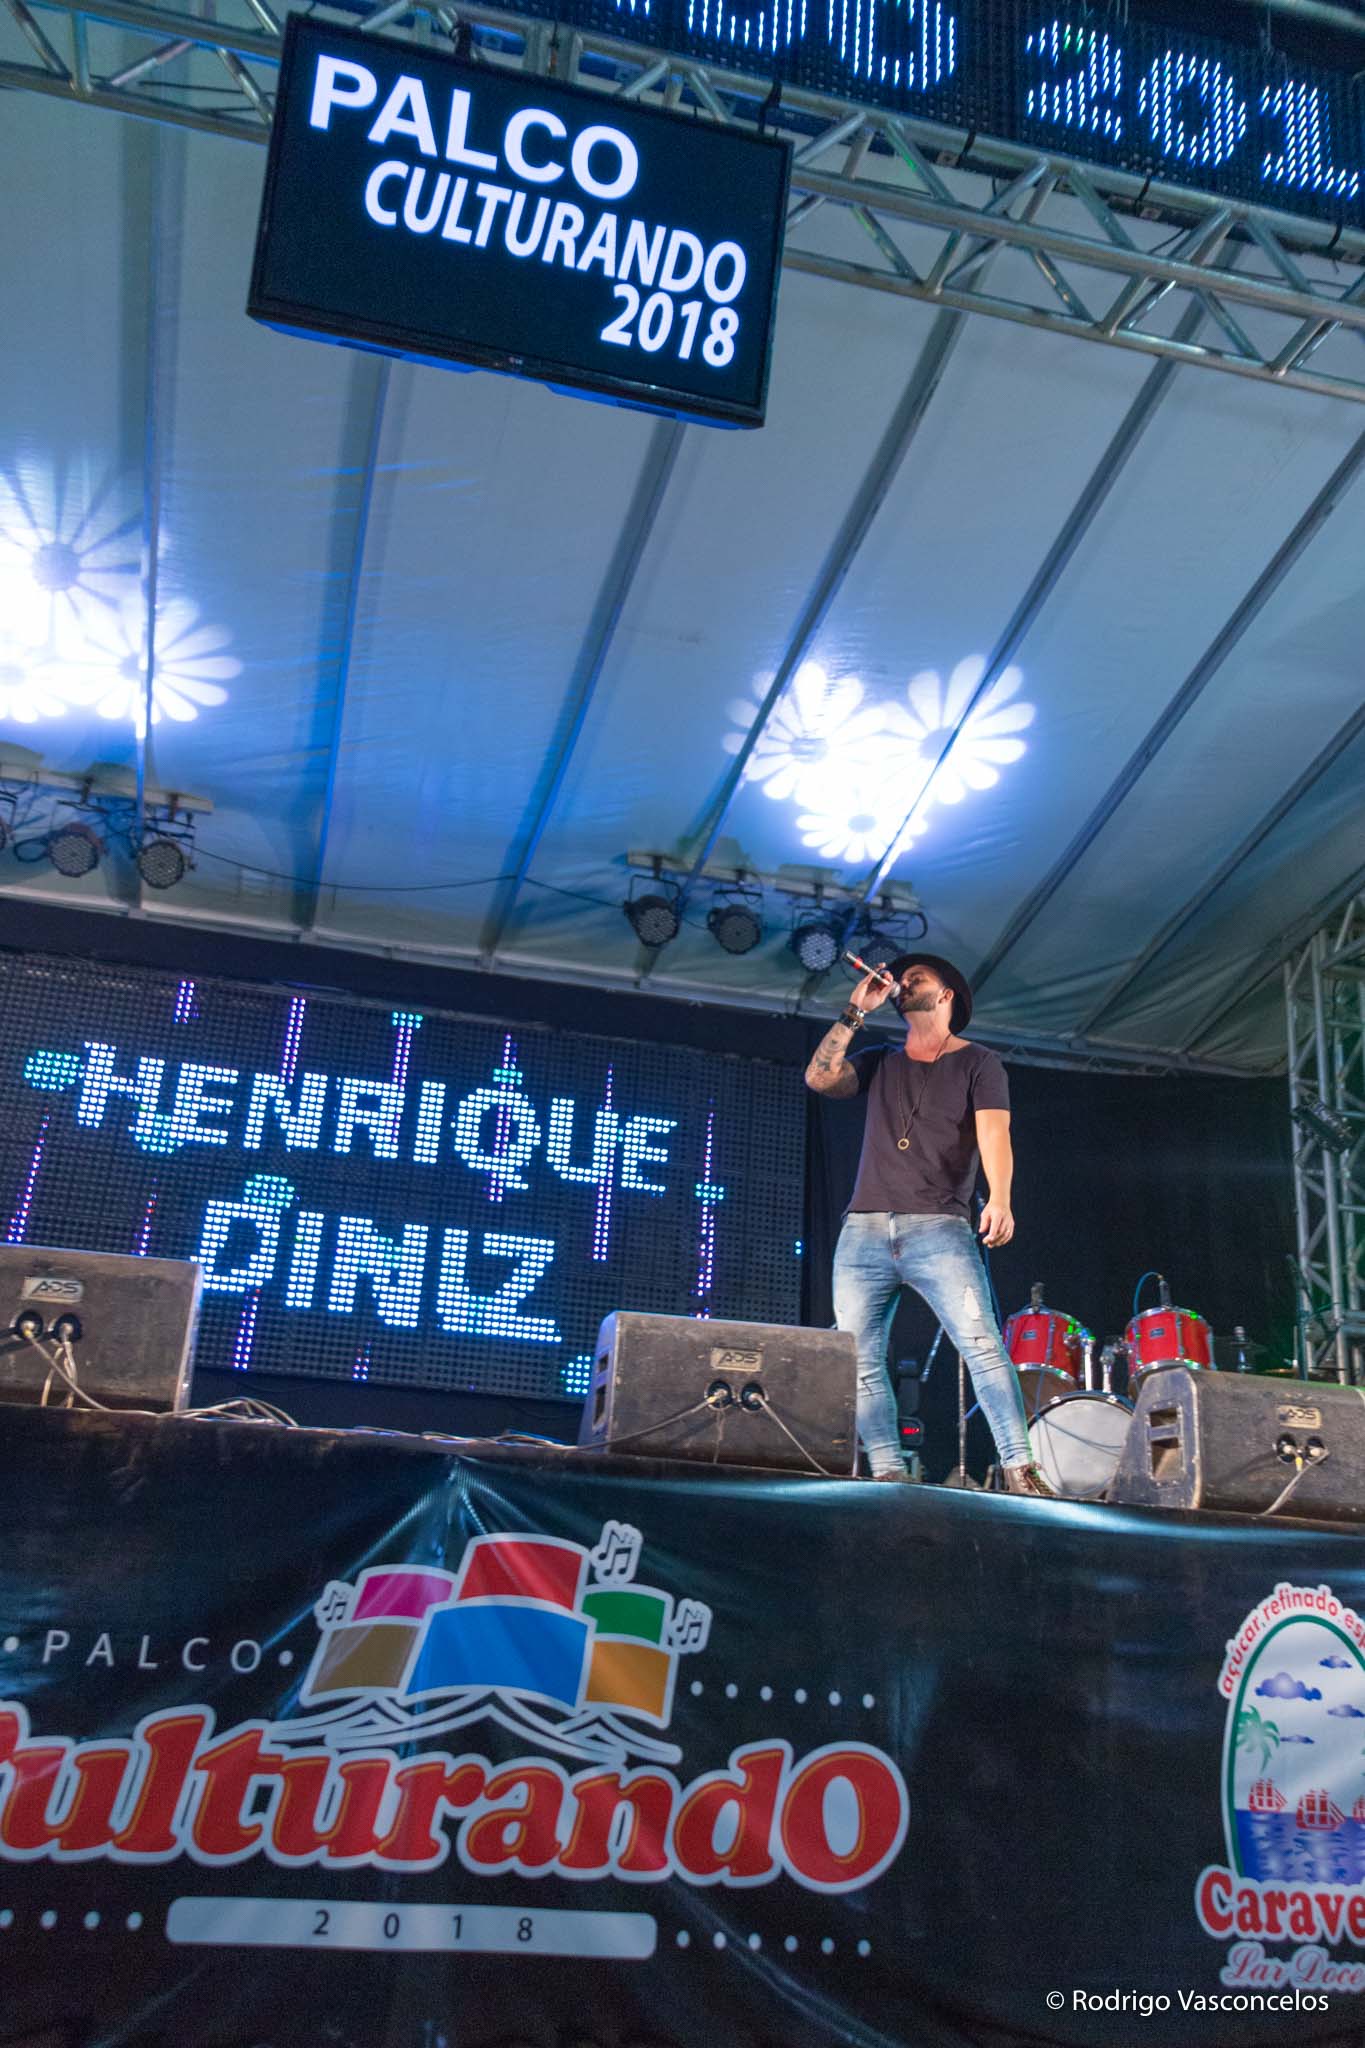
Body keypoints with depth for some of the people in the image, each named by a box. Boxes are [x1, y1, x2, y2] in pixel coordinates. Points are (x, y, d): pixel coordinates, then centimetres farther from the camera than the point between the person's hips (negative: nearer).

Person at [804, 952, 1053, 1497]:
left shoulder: (977, 1063, 10)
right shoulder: (879, 1061, 22)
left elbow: (993, 1134, -6)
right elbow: (820, 1077, 4)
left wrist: (999, 1198, -24)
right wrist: (855, 1011, 5)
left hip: (940, 1230, -4)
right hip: (864, 1231, 4)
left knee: (982, 1344, -18)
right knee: (858, 1361, -3)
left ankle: (1020, 1470, -18)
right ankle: (889, 1475, 2)